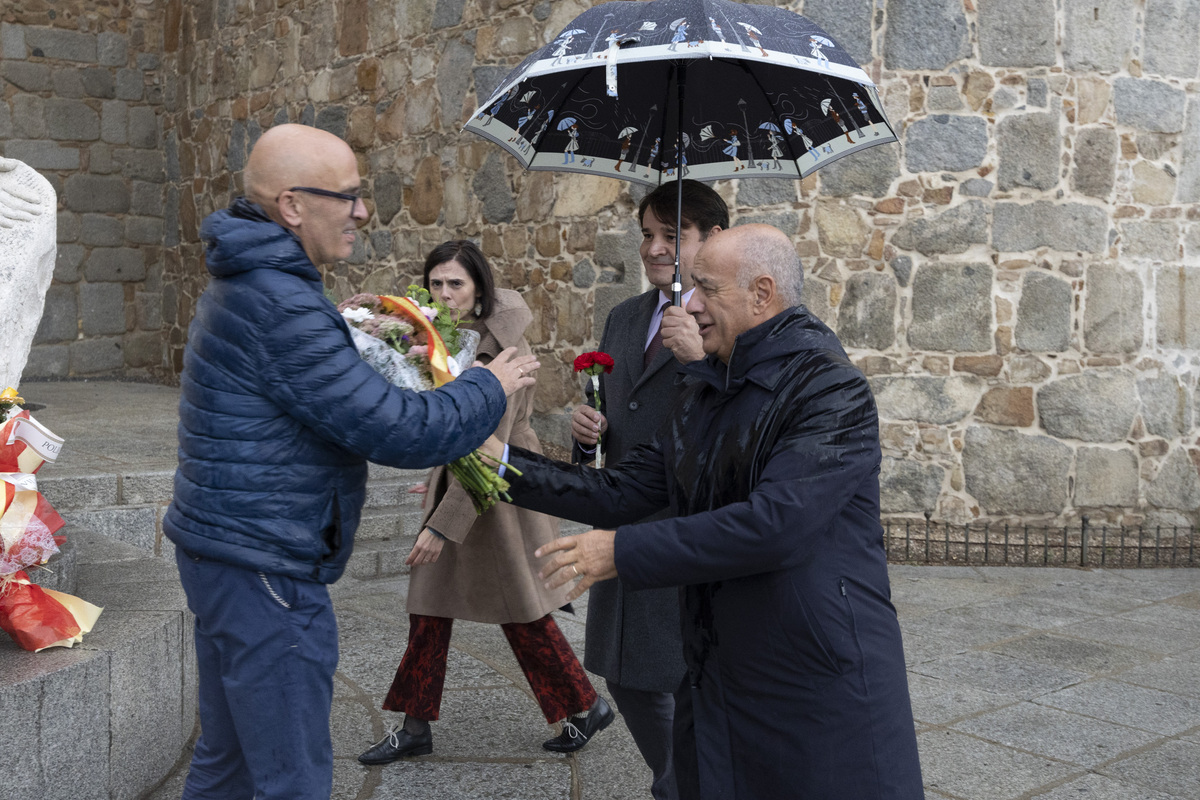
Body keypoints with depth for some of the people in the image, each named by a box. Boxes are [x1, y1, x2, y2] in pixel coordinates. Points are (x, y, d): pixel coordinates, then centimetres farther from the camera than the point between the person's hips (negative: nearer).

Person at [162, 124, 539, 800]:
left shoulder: (247, 284, 11)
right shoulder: (279, 303, -23)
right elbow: (397, 432, -23)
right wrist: (492, 388, -9)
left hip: (223, 553, 11)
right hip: (267, 567, -11)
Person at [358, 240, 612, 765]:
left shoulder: (504, 348, -23)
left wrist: (443, 525, -25)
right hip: (452, 480, 8)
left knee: (520, 612, 5)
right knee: (429, 605, 10)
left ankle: (586, 707, 26)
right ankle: (415, 728, 22)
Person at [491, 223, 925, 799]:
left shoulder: (832, 390, -14)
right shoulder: (702, 397, 12)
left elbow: (776, 522, -25)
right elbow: (623, 492, 11)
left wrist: (624, 551, -21)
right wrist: (506, 462, 3)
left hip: (824, 686, -7)